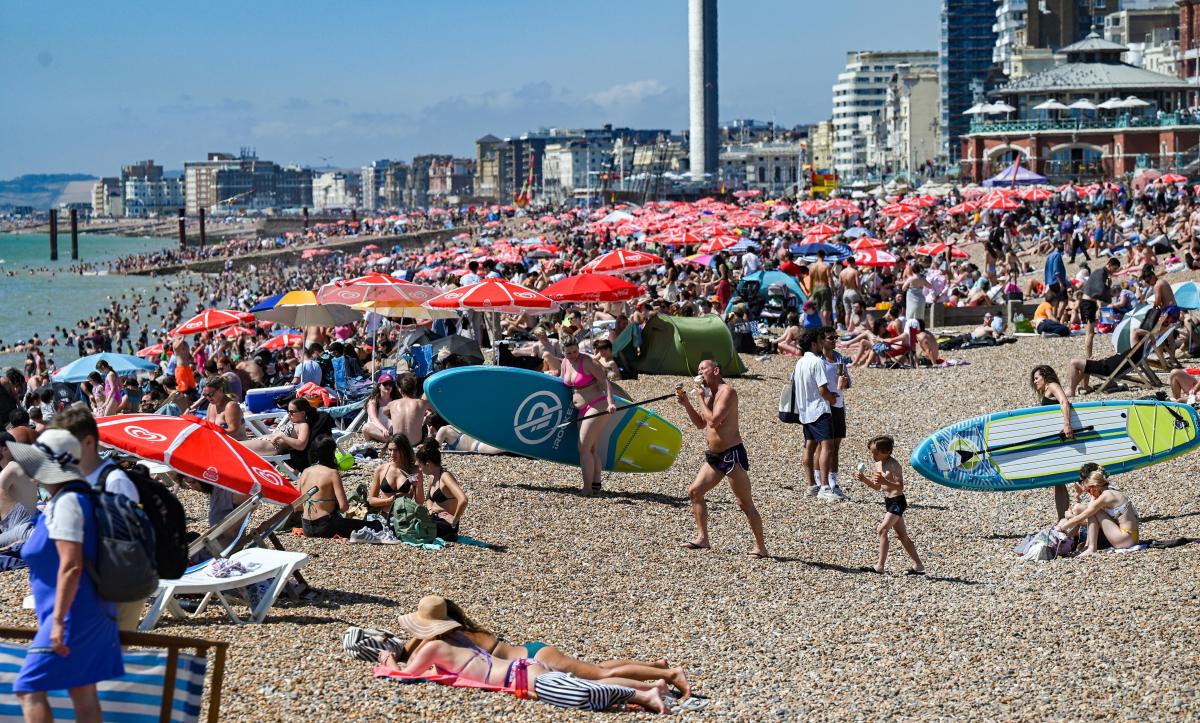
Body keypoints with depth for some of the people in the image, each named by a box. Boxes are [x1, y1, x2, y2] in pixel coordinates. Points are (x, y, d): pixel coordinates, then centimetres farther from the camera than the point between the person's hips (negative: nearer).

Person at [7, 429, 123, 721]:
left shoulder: (66, 503, -17)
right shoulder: (80, 497, 13)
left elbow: (71, 566, -23)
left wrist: (58, 621, -22)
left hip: (73, 616, -10)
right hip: (93, 614, 10)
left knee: (29, 689, -5)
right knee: (84, 696, 10)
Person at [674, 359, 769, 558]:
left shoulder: (726, 392, -14)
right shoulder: (710, 394, 14)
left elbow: (713, 421, -23)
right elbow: (701, 423, 20)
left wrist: (700, 398, -12)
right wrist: (686, 403, 8)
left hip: (732, 454, -10)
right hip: (715, 456, 10)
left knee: (745, 503, -6)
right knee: (694, 492, 8)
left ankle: (761, 548, -2)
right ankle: (702, 538, 15)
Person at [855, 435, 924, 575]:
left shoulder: (893, 465, -19)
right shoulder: (878, 464, 7)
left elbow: (900, 486, -25)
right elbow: (877, 487, 16)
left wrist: (884, 481, -37)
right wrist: (864, 479, 1)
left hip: (897, 501, -10)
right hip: (889, 501, 10)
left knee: (882, 530, -17)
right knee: (902, 535, 13)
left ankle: (880, 566, -15)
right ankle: (918, 565, 20)